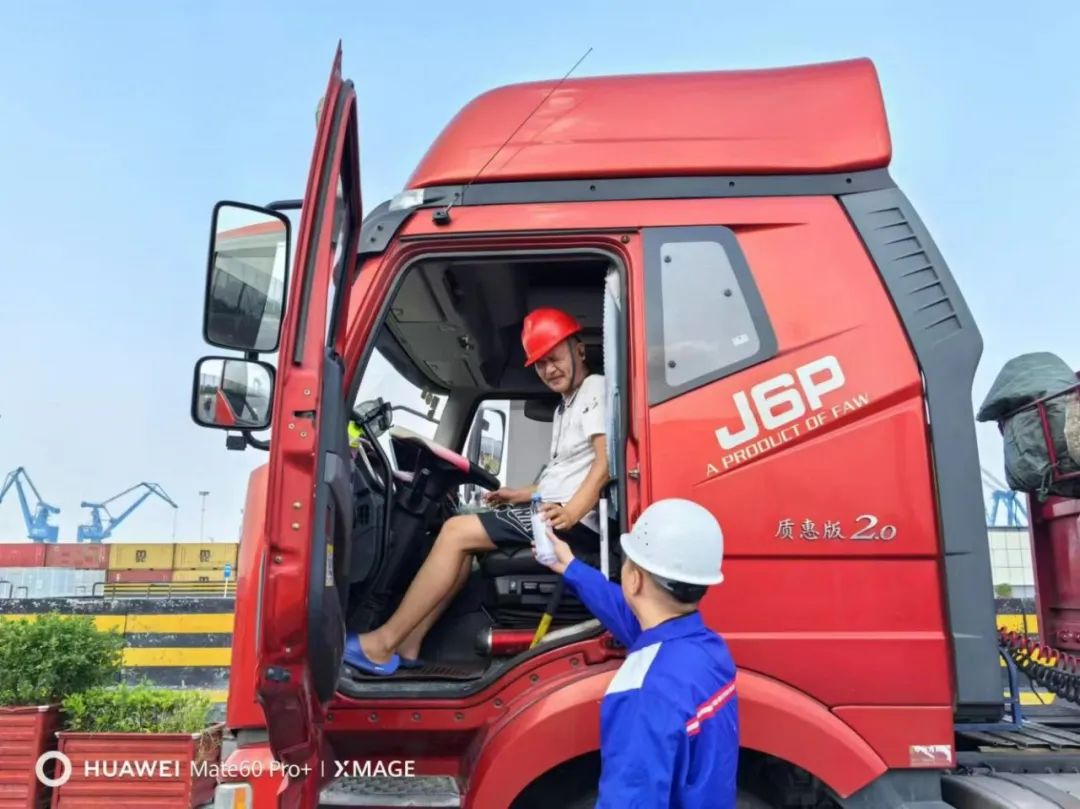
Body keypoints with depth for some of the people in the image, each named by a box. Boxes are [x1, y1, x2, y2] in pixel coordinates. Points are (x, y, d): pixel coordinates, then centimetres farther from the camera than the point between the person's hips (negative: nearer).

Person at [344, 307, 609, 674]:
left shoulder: (596, 390, -5)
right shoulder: (564, 408, 24)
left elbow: (606, 463, -17)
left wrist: (571, 512, -29)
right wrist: (523, 495, 17)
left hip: (578, 520, -10)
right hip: (557, 510, 10)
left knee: (456, 531, -15)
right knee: (463, 540, 8)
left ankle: (384, 642, -10)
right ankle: (407, 644, 2)